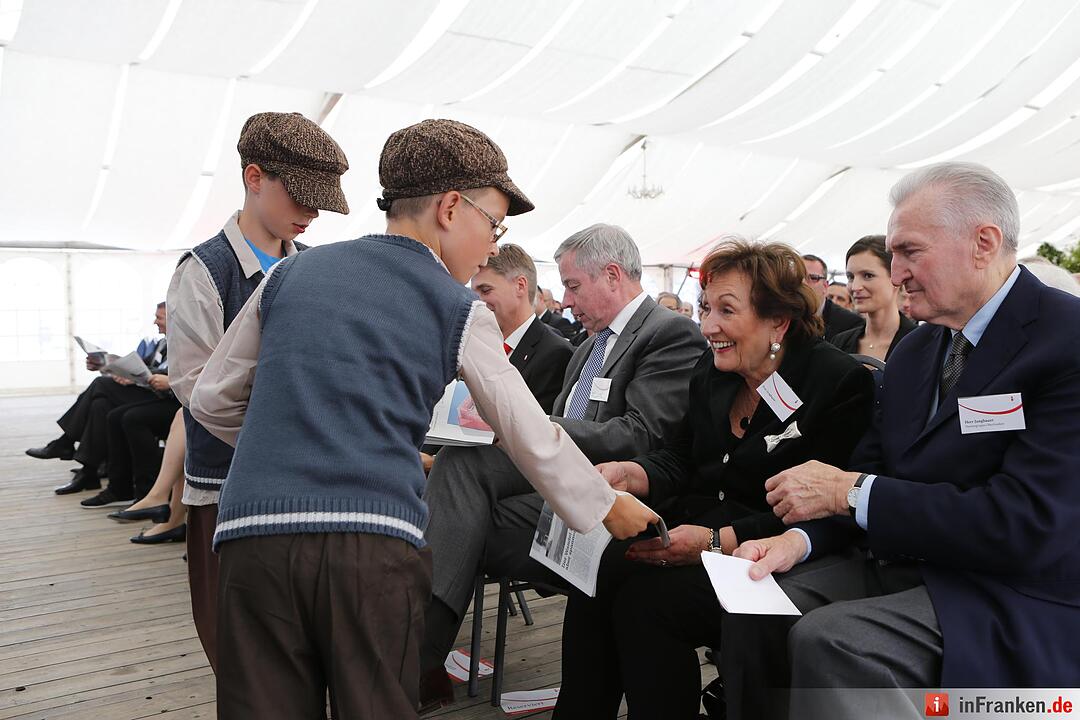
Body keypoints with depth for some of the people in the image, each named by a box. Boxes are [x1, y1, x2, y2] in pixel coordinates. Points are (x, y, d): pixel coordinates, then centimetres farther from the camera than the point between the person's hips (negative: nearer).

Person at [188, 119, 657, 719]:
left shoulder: (291, 274, 15)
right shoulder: (460, 312, 6)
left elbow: (212, 401, 20)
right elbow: (533, 438, 11)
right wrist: (611, 507, 25)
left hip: (255, 533, 3)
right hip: (376, 542, -3)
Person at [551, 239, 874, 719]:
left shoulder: (841, 383, -12)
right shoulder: (711, 371, 11)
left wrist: (716, 542, -25)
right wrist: (626, 474, -9)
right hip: (691, 530, 7)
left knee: (645, 598, -27)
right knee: (597, 572, -19)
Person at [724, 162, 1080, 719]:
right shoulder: (916, 349, 11)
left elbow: (1026, 524, -24)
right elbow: (870, 468, 9)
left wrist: (850, 491, -19)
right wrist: (799, 538, -12)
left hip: (1011, 596, -7)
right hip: (897, 563, 7)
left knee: (829, 638, -29)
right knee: (754, 612, -13)